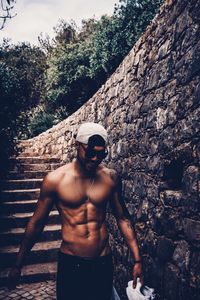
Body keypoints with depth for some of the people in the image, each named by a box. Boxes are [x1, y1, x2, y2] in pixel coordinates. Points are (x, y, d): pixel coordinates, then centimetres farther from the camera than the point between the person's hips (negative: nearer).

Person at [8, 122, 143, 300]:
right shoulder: (55, 179, -12)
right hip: (70, 264, -2)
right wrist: (18, 265, 4)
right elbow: (37, 222, -2)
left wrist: (137, 260, 4)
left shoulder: (111, 178, -5)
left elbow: (123, 218, 5)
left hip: (103, 264, 2)